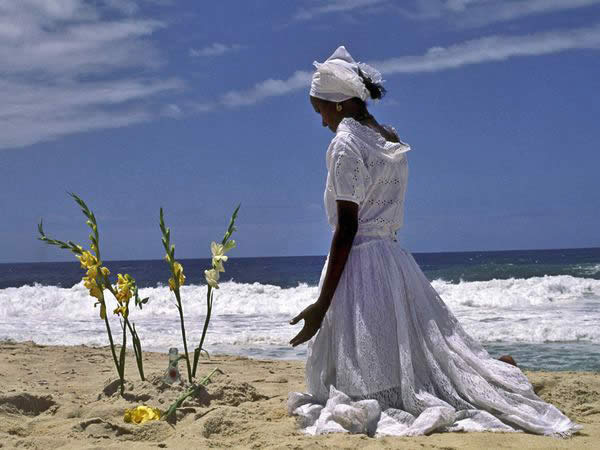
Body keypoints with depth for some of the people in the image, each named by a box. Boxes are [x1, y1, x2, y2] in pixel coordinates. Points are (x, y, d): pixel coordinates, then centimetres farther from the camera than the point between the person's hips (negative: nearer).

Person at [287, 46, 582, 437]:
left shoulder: (345, 143, -13)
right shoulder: (391, 141, 12)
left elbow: (347, 228, -17)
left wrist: (322, 305, -17)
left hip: (359, 267, -9)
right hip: (395, 260, 9)